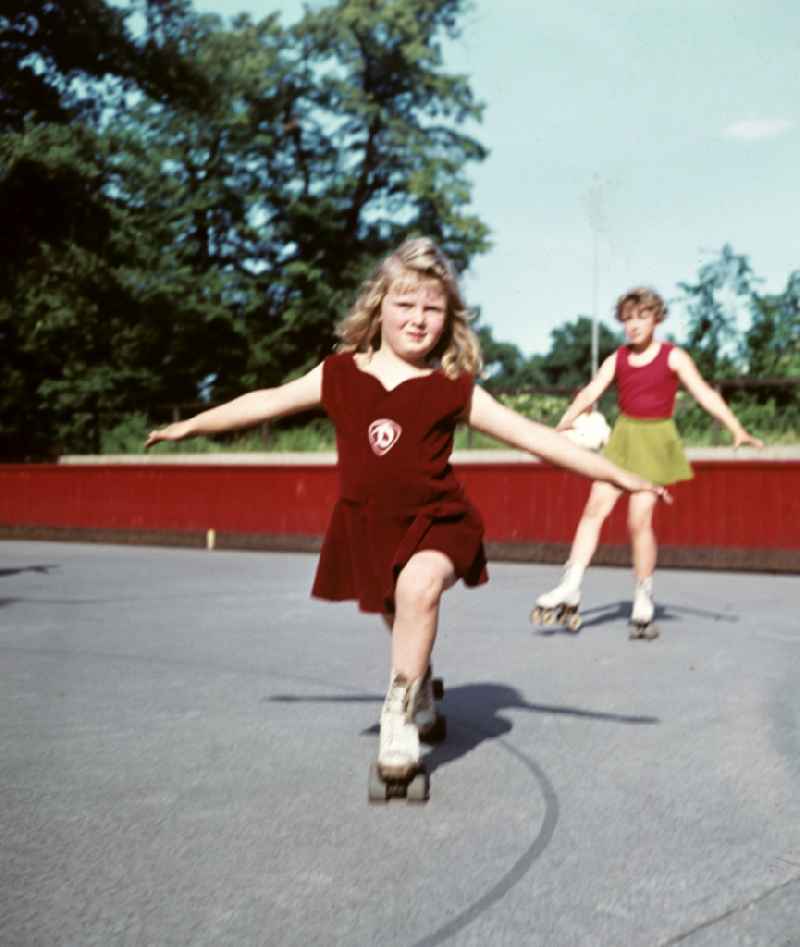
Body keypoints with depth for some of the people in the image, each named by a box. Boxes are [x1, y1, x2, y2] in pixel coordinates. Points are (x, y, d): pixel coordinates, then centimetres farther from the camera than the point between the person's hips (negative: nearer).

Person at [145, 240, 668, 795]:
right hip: (369, 524, 3)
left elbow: (532, 436, -6)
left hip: (436, 521, -3)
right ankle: (421, 691, 51)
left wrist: (619, 476, -9)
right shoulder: (340, 376, 1)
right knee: (402, 624, 19)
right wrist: (189, 426, 20)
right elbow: (268, 403, 12)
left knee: (419, 586, -32)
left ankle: (401, 715, -21)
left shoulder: (454, 389, -6)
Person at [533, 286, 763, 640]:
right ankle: (569, 590, -5)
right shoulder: (617, 359, 7)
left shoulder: (673, 356, -2)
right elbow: (590, 393, -3)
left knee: (639, 518, -11)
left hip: (657, 440, -3)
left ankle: (643, 602, 2)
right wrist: (561, 426, -19)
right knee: (594, 508, -6)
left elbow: (704, 393, -10)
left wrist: (736, 429, -21)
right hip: (623, 438, 4)